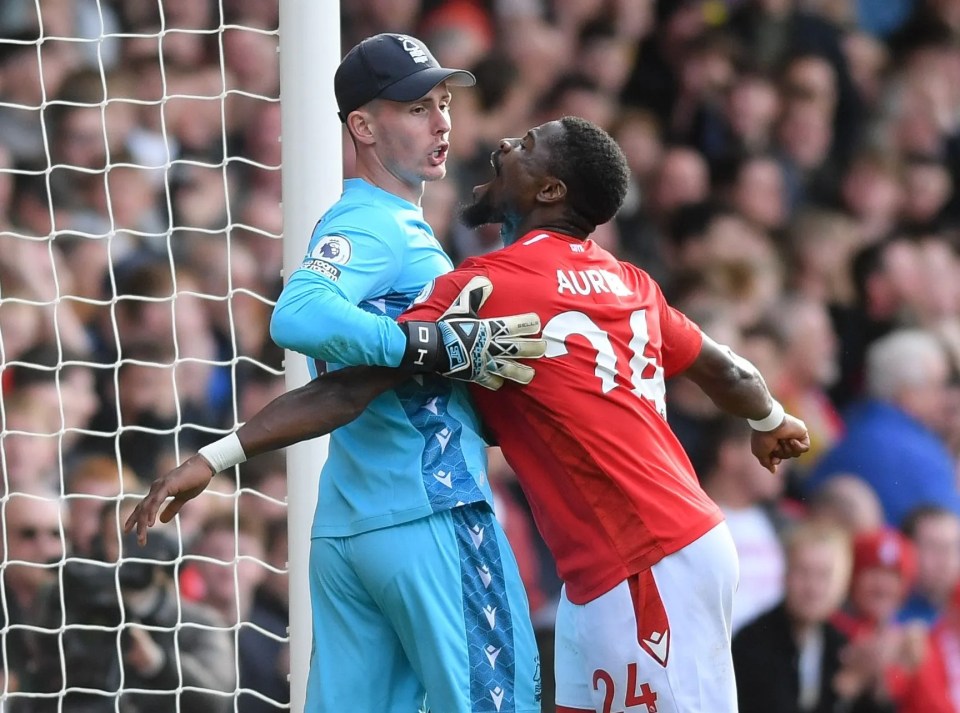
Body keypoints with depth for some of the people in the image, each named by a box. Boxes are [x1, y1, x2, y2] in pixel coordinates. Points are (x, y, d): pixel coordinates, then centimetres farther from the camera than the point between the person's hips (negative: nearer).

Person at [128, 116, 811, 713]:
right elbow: (725, 370, 28)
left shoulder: (486, 287, -10)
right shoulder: (629, 283, 13)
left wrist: (218, 456, -16)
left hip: (651, 566, -8)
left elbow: (350, 389, -15)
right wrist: (772, 421, 51)